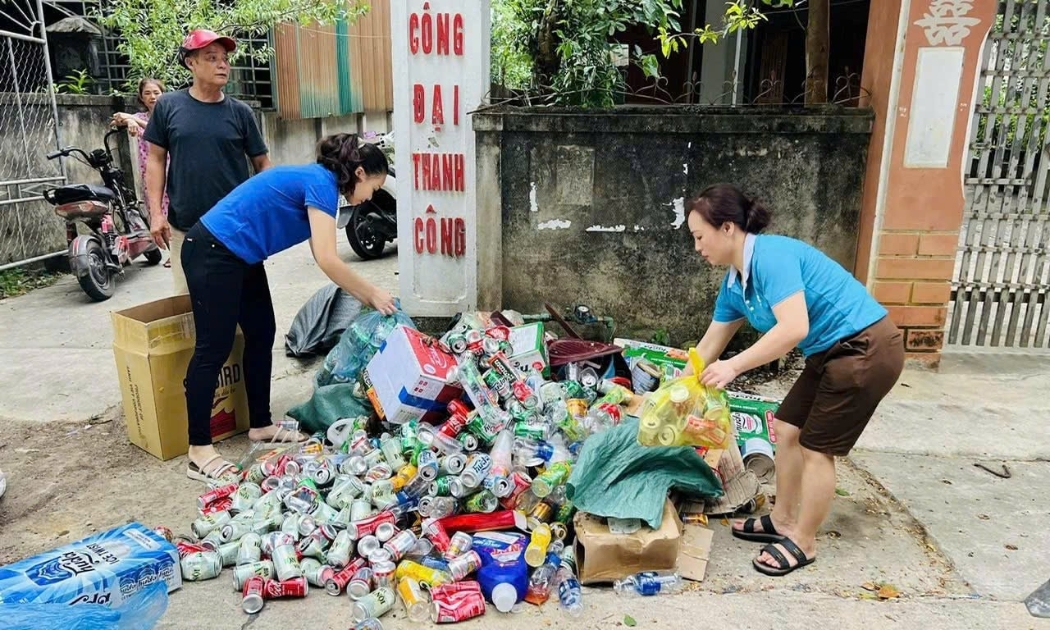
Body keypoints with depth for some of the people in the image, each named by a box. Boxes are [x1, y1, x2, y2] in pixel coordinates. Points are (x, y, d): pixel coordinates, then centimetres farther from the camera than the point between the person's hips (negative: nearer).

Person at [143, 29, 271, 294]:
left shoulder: (240, 111, 1)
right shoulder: (168, 105, 0)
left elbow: (262, 163, 5)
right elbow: (156, 159, 4)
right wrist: (156, 211, -2)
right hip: (184, 226, 0)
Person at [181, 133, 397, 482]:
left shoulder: (316, 180, 12)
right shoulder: (321, 183, -16)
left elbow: (323, 257, 13)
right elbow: (327, 260, -24)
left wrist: (366, 295, 10)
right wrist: (372, 293, -12)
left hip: (240, 256, 10)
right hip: (213, 253, -10)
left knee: (261, 335, 12)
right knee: (215, 348, -6)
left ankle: (261, 425, 24)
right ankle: (198, 453, 2)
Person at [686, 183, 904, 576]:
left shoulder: (770, 256, -23)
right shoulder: (734, 282, 5)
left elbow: (794, 328, -32)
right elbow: (710, 345, 13)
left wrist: (734, 366, -28)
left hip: (867, 350, -9)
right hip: (831, 353, 9)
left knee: (816, 448, -1)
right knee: (788, 430, 12)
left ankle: (803, 543, 17)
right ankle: (782, 521, 29)